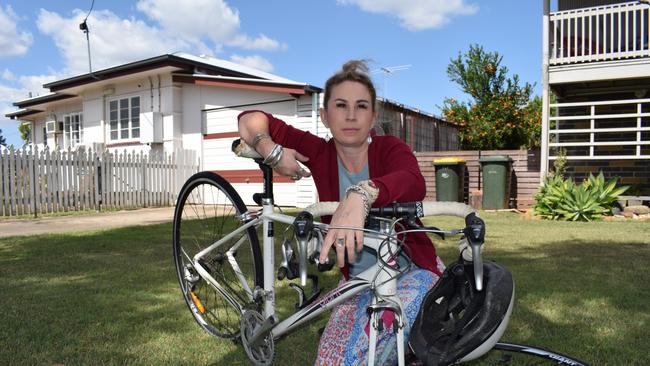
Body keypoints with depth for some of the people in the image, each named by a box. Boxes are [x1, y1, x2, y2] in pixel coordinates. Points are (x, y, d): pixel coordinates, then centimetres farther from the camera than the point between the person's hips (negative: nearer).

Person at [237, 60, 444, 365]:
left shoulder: (389, 149, -17)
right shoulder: (319, 153, -9)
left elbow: (413, 183, -42)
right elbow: (251, 119, -4)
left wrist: (361, 194, -59)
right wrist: (272, 153, -22)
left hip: (414, 273, -4)